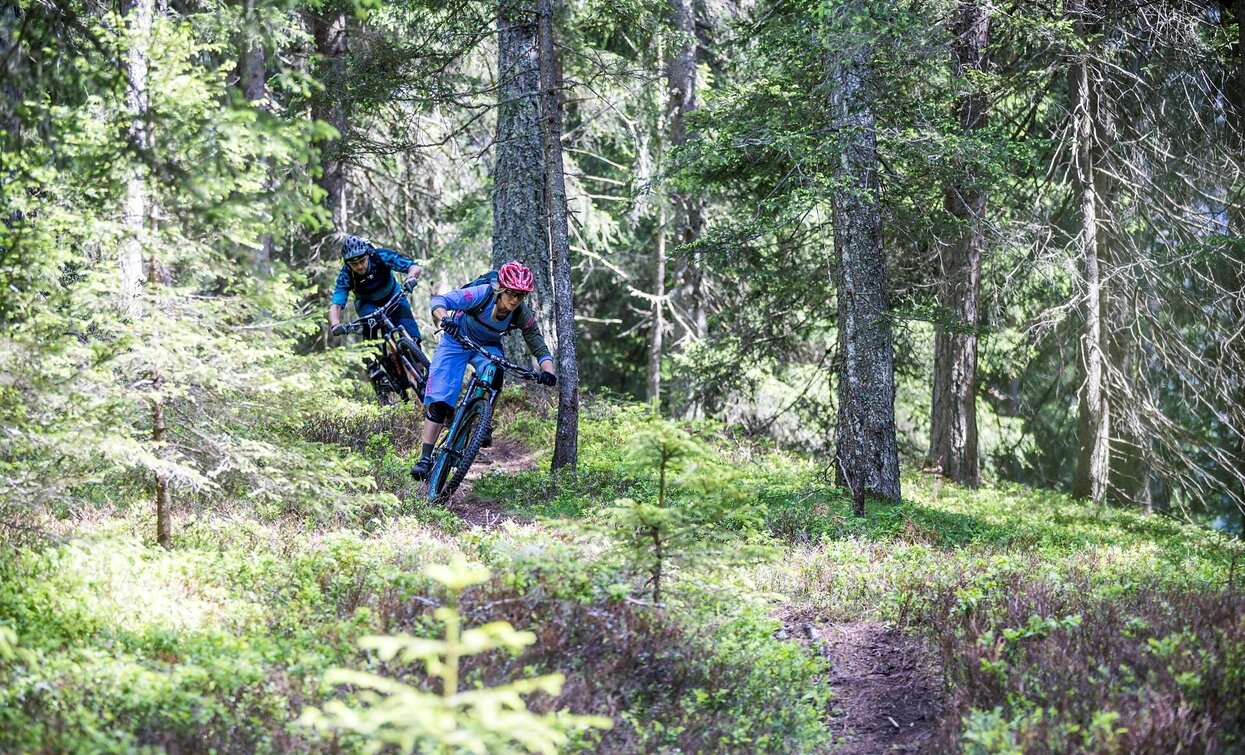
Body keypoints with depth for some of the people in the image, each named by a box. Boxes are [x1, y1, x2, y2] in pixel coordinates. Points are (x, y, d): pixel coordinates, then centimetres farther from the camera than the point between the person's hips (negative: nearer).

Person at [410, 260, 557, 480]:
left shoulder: (522, 315, -22)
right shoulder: (482, 294, -32)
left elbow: (540, 348, -18)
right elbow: (439, 301, -36)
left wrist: (548, 371, -39)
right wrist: (445, 319, -58)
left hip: (488, 346, 2)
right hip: (457, 341, -2)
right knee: (439, 402, -13)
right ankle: (425, 458, -8)